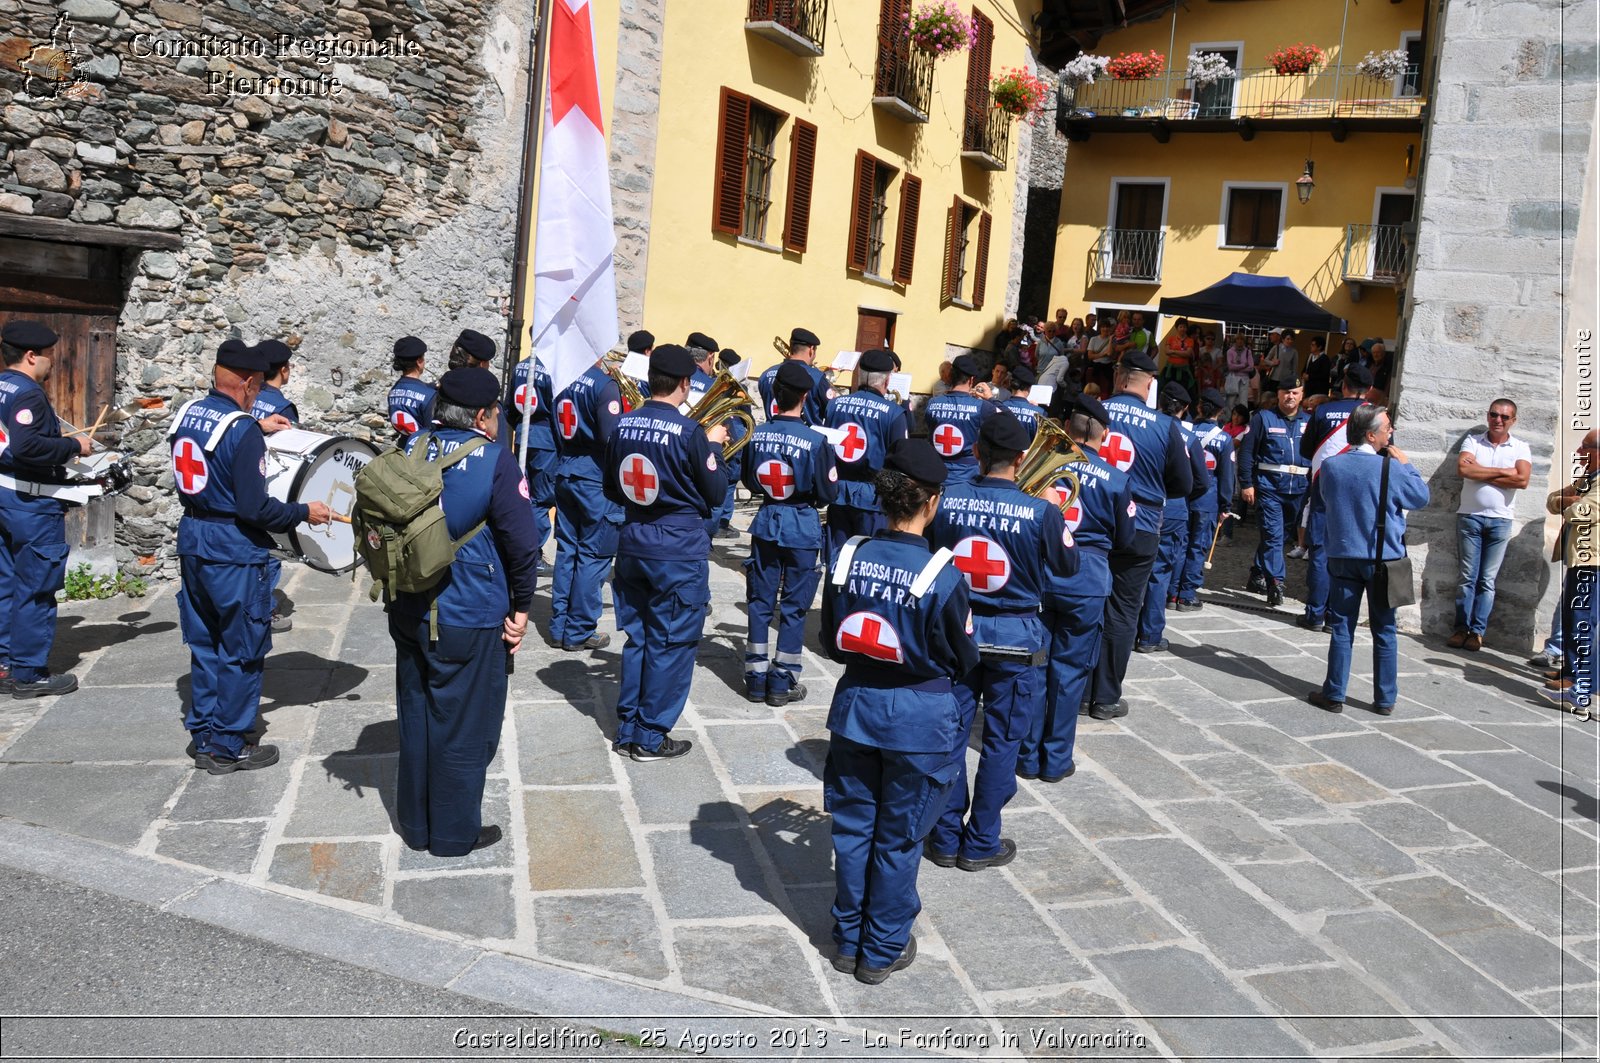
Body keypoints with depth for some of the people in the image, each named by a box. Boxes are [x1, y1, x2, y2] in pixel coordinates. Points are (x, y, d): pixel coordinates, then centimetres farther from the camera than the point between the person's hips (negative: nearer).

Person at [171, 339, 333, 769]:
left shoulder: (185, 413, 3)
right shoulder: (243, 430, -20)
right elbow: (255, 508, -22)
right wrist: (304, 512, -9)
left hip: (193, 541, 8)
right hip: (234, 552, -8)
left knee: (204, 645, 18)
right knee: (241, 652, 5)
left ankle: (203, 737, 29)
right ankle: (229, 747, 14)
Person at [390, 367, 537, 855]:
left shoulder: (410, 450, 1)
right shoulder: (495, 460, -16)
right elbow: (522, 542, -16)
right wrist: (520, 607, -3)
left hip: (410, 612, 6)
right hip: (471, 620, -6)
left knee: (416, 718, 18)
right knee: (464, 726, 8)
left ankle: (416, 825, 32)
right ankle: (456, 833, 21)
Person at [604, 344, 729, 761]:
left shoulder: (623, 425, 1)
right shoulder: (690, 432, -16)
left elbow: (612, 490, 11)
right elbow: (716, 494, -7)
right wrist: (714, 446, 5)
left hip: (633, 542, 6)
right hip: (679, 548, -6)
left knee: (636, 637, 16)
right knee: (670, 645, 6)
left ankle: (627, 730, 24)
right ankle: (651, 738, 14)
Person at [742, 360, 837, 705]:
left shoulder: (757, 435, -4)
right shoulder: (816, 441, -16)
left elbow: (750, 482, 8)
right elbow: (826, 493, -9)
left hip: (766, 525, 4)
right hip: (802, 530, -3)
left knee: (761, 603, 12)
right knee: (793, 607, 7)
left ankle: (755, 679, 18)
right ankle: (782, 683, 13)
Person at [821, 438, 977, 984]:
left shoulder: (849, 557, -9)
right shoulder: (942, 575, -19)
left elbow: (829, 642, 3)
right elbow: (964, 659, -6)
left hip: (855, 709, 4)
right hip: (919, 721, -3)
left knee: (853, 827, 18)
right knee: (898, 840, 12)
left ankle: (848, 940, 32)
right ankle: (883, 951, 27)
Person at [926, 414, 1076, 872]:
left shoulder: (946, 500, -9)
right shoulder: (1041, 512, -16)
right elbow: (1068, 566, 1)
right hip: (1014, 638, -2)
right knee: (1001, 742, 11)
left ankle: (945, 839, 24)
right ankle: (981, 844, 21)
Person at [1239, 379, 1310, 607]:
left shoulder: (1308, 421, 11)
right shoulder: (1264, 418, 2)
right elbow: (1247, 452, 1)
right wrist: (1246, 484, -6)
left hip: (1298, 488, 4)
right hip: (1269, 486, -4)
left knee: (1279, 534, 13)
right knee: (1273, 535, -10)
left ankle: (1258, 575, 28)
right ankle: (1275, 583, -11)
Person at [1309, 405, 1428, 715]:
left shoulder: (1330, 466, -3)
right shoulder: (1391, 468, -14)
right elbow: (1421, 497, 2)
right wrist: (1406, 465, 9)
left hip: (1343, 556, 2)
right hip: (1383, 558, -2)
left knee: (1342, 627, 8)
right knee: (1384, 630, 8)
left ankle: (1334, 694, 10)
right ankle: (1385, 699, 15)